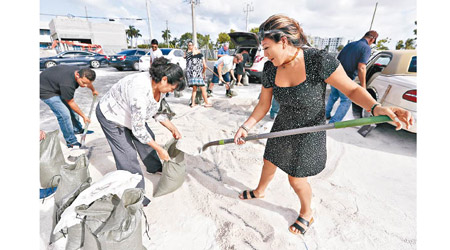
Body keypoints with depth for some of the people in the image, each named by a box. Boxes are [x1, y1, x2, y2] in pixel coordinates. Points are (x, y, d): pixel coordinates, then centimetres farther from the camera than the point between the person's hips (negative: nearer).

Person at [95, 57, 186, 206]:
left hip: (129, 113, 8)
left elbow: (157, 111, 0)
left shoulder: (159, 85, -16)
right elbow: (138, 129, -34)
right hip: (111, 115, -8)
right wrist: (159, 149, -25)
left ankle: (154, 167, 39)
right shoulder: (140, 91, -41)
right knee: (128, 155, -8)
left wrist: (173, 129, -5)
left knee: (148, 138, 14)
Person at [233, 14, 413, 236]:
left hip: (308, 133, -5)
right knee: (269, 163, 22)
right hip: (282, 127, 5)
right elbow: (263, 104, -3)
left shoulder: (319, 61, -23)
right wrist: (245, 127, -13)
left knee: (296, 180, 9)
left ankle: (307, 213, 44)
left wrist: (376, 108, -33)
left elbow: (352, 89, -14)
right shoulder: (270, 69, -8)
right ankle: (259, 191, 55)